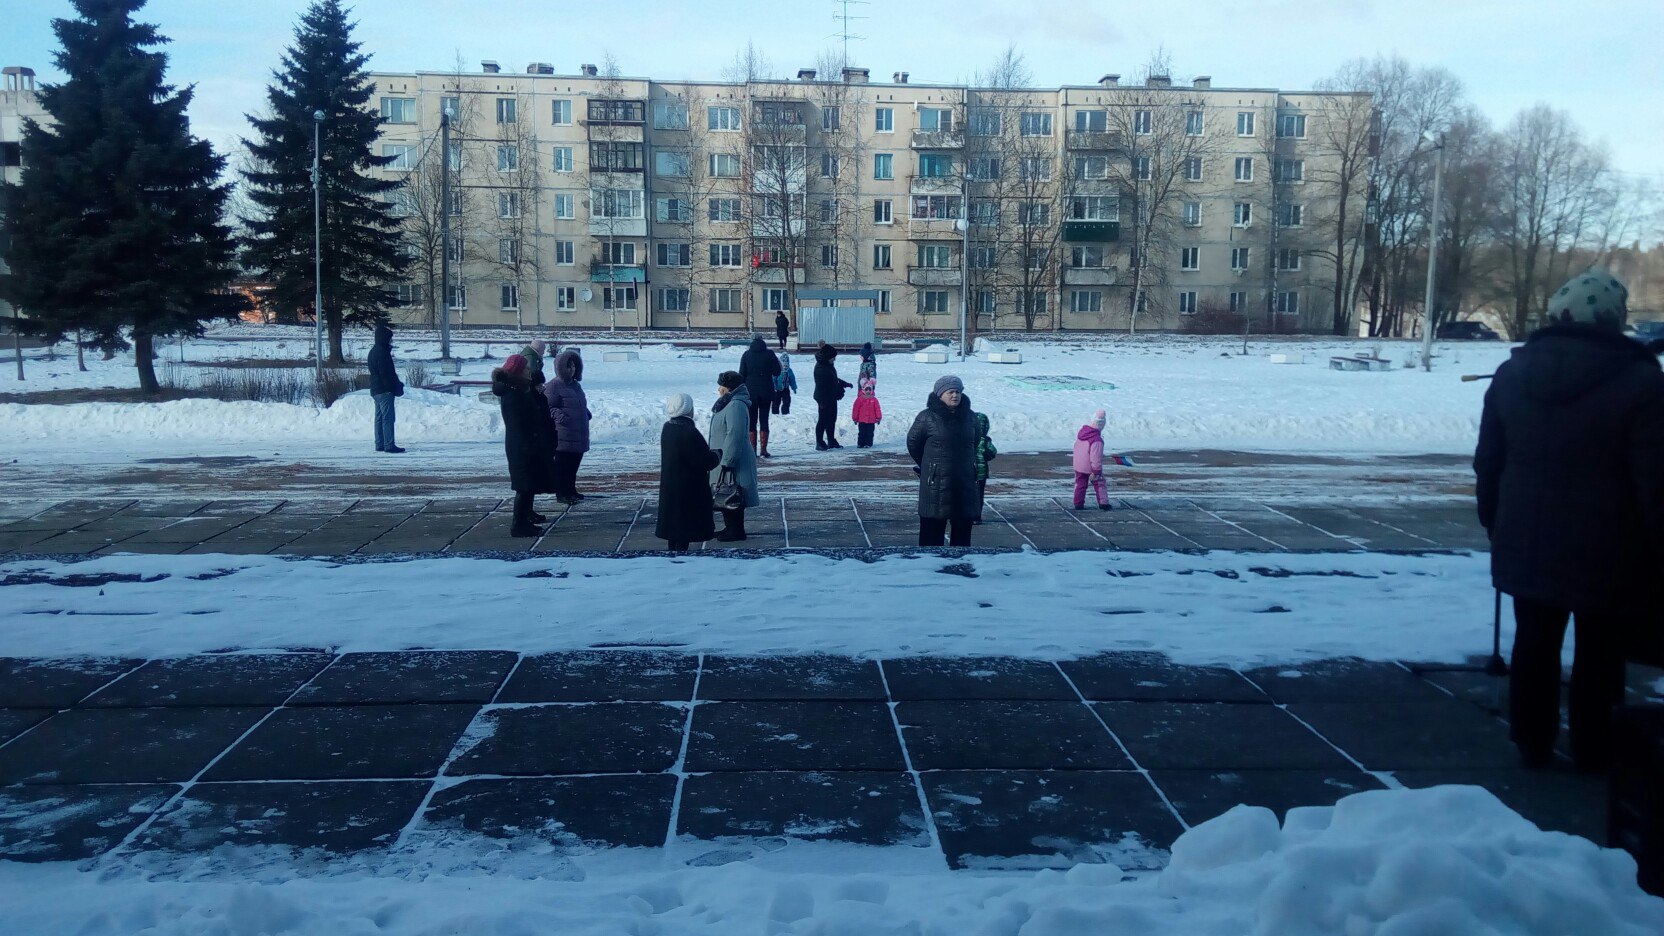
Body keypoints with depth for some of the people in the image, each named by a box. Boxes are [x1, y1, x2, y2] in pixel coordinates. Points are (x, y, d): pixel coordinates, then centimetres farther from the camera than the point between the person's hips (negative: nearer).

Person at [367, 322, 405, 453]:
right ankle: (389, 445, -10)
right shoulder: (382, 352, -16)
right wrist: (397, 387, -15)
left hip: (376, 390, 11)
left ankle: (380, 444, 16)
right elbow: (386, 374, -20)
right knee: (388, 418, -9)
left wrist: (397, 384, 17)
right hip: (384, 390, -11)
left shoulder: (374, 351, 17)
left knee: (379, 418, 12)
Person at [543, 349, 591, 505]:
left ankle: (571, 490, 25)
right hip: (563, 436, -9)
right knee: (562, 464, -4)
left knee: (574, 463, 14)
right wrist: (559, 416, -30)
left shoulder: (575, 385, 19)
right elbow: (549, 407, -15)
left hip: (579, 435, 9)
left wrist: (586, 413, 15)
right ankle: (561, 493, 1)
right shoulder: (553, 386, -9)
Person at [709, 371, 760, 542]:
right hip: (724, 459, 11)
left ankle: (736, 531, 7)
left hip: (733, 462, -11)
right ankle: (730, 527, 27)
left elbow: (734, 437, -26)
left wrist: (727, 462, -25)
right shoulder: (728, 403, 13)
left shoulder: (736, 406, -21)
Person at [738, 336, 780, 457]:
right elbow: (776, 372, -2)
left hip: (751, 392, 0)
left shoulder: (746, 355, -1)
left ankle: (753, 450, 2)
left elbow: (742, 375, -1)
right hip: (766, 392, 0)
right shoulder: (769, 354, -4)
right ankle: (764, 450, -1)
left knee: (752, 421, 6)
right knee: (764, 420, 4)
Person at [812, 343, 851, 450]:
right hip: (824, 399, -10)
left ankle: (831, 441, 23)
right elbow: (820, 385, -22)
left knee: (832, 419, 14)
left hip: (832, 398, 10)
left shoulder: (829, 366, 11)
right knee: (823, 421, -3)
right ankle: (819, 443, 3)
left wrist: (845, 383, 28)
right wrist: (822, 401, -24)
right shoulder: (820, 368, -20)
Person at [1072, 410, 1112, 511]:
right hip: (1090, 467, -7)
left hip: (1078, 465, 7)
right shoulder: (1096, 440, -28)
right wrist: (1097, 471, -20)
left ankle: (1078, 504, 17)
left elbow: (1076, 446, 12)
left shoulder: (1081, 431, -3)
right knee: (1099, 484, 9)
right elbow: (1095, 458, -26)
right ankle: (1103, 503, 8)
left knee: (1080, 484, 15)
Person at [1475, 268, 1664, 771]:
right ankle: (1591, 749, 23)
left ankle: (1532, 742, 24)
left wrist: (1494, 522, 19)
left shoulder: (1511, 374, 1)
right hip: (1605, 550, -4)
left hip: (1526, 542, 4)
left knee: (1534, 642, 15)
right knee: (1599, 652, 12)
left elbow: (1488, 462, 8)